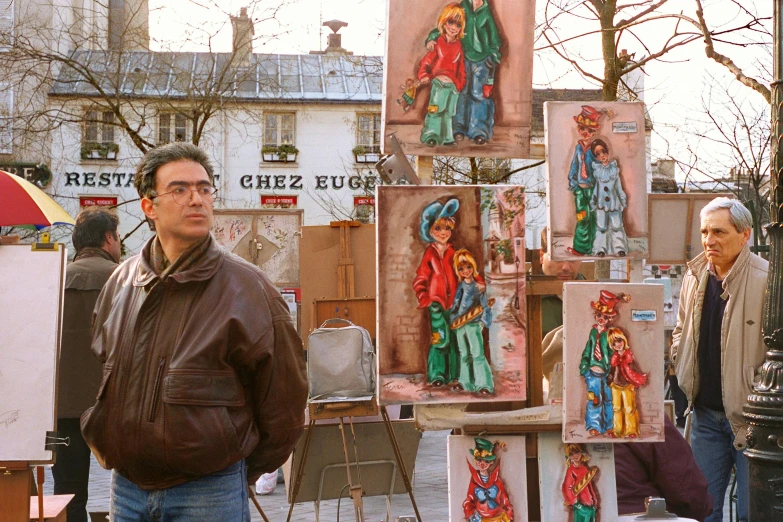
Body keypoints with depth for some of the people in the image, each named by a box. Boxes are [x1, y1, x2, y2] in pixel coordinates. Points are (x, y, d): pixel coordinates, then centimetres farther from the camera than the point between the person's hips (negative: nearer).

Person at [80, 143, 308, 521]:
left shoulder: (246, 288, -10)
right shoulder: (121, 283, 4)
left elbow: (284, 400, -5)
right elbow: (94, 373, 18)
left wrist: (244, 472, 3)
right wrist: (106, 449, 14)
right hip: (126, 486, 4)